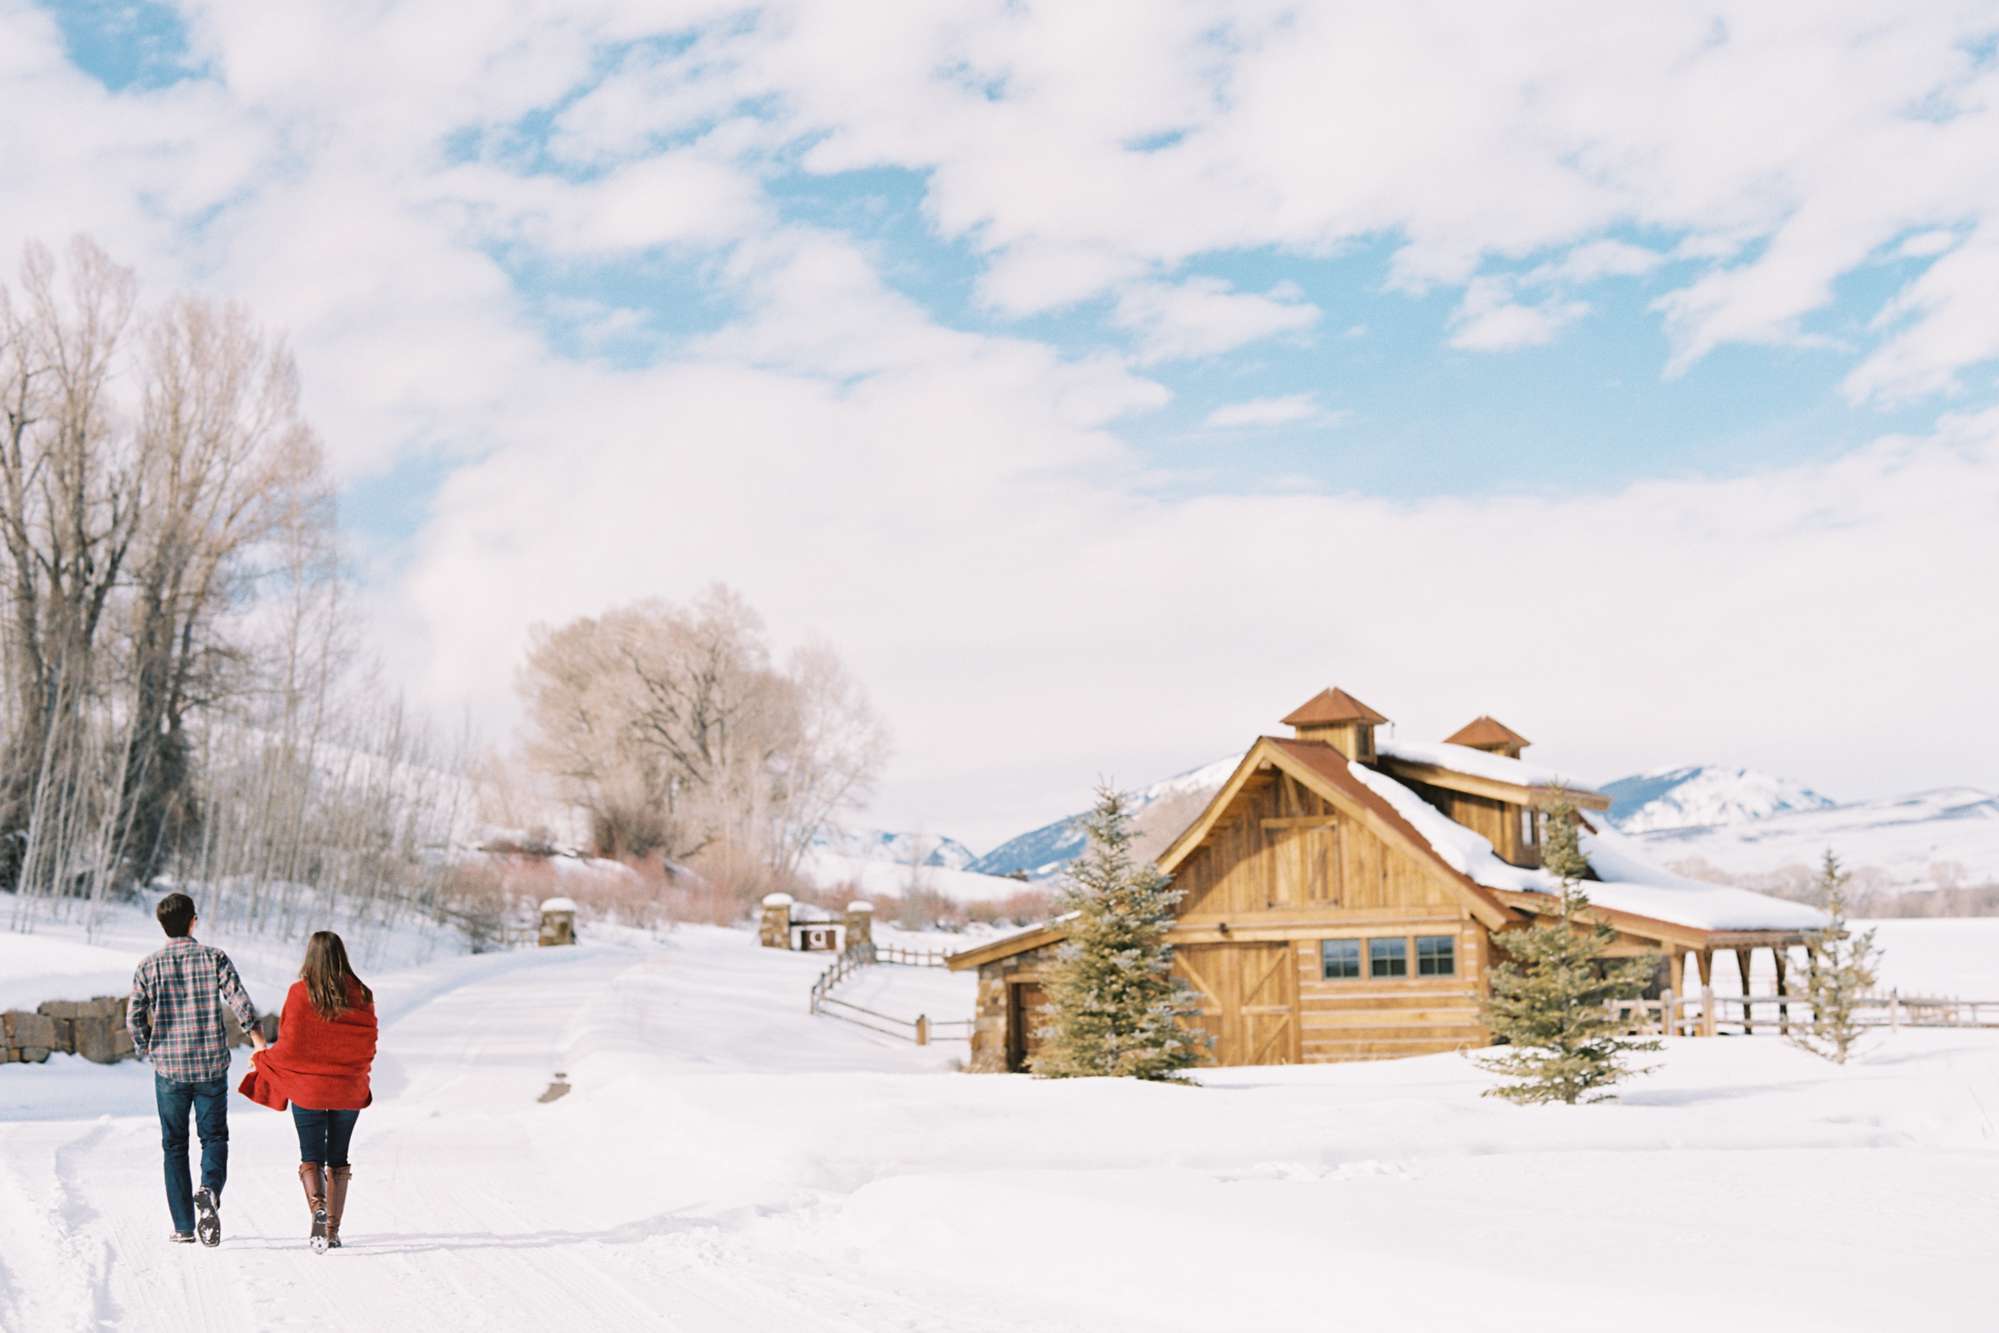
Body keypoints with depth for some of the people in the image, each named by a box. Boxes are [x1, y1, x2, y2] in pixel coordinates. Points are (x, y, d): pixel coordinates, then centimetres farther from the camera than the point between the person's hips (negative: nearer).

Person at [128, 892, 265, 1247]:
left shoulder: (148, 967, -2)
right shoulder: (214, 958, -4)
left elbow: (134, 1018, -3)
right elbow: (240, 1002, -11)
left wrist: (147, 1048, 15)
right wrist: (258, 1037, -1)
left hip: (169, 1068, 1)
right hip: (212, 1065, -1)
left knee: (175, 1146, 12)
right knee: (214, 1136, 12)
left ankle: (184, 1227, 11)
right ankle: (210, 1189, -18)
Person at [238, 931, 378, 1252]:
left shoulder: (300, 993, -11)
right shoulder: (361, 995, -3)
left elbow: (290, 1046, -10)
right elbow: (368, 1046, 3)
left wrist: (261, 1060, 10)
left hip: (308, 1090, -2)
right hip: (349, 1092, 2)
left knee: (311, 1158, 6)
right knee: (338, 1159, 14)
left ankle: (318, 1209, -20)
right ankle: (333, 1231, 15)